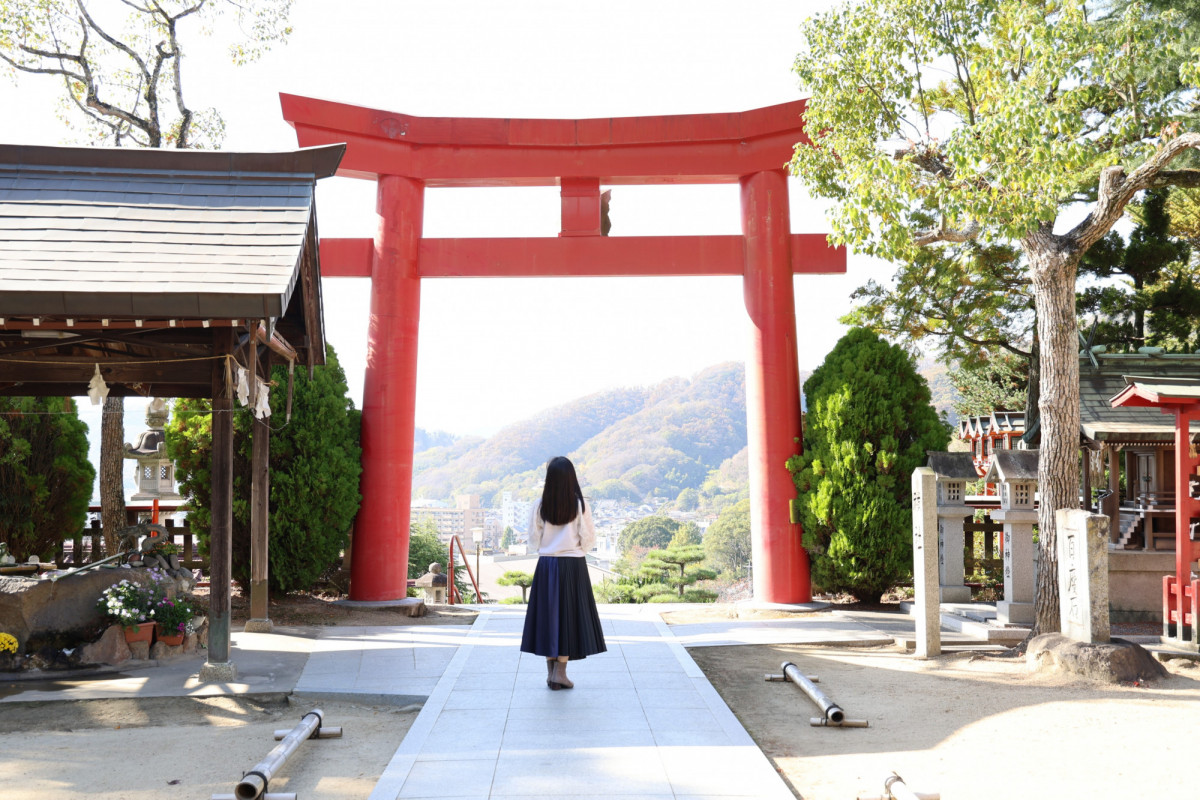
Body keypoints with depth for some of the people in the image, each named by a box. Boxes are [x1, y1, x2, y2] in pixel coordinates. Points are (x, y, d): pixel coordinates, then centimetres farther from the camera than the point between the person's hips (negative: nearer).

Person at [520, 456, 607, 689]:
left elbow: (534, 539, 2)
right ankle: (560, 671, 1)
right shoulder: (579, 505, -8)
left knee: (548, 614, 9)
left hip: (546, 565, 2)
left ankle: (551, 672, 12)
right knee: (570, 615, 5)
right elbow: (588, 538, -4)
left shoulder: (540, 505, -5)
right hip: (573, 565, -2)